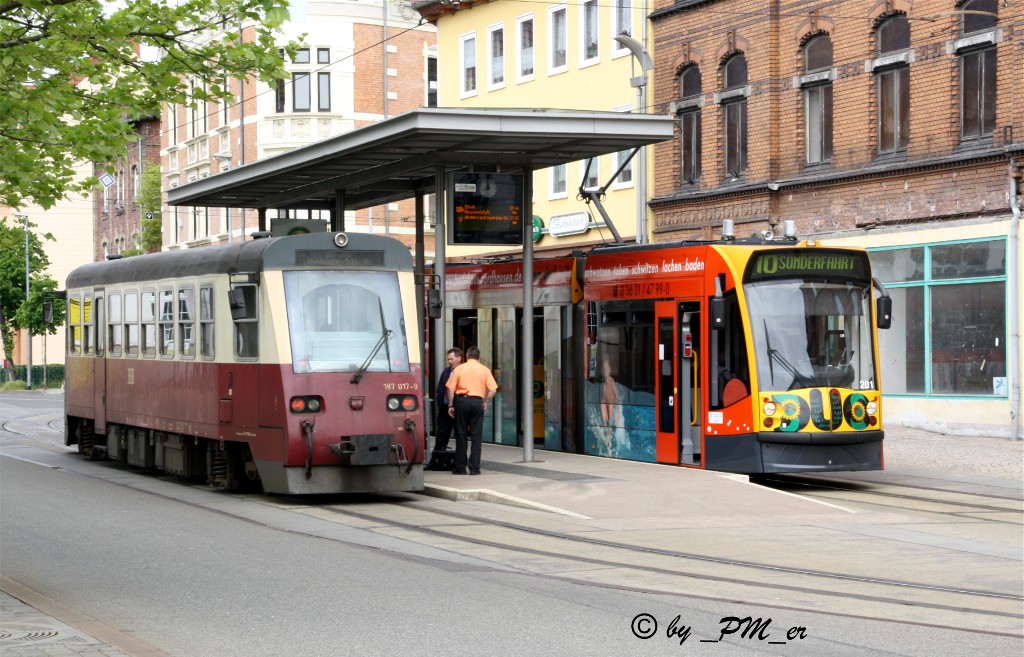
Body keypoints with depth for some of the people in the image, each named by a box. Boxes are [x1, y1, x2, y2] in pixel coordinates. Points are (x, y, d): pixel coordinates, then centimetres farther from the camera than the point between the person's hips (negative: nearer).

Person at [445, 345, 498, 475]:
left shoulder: (459, 369, 4)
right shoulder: (484, 370, 6)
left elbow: (451, 389, -2)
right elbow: (493, 390, -2)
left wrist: (451, 405, 4)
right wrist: (485, 403, 9)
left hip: (461, 401, 0)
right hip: (477, 402, 0)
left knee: (461, 435, 6)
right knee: (477, 436, 4)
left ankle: (460, 467, 8)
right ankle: (474, 468, 0)